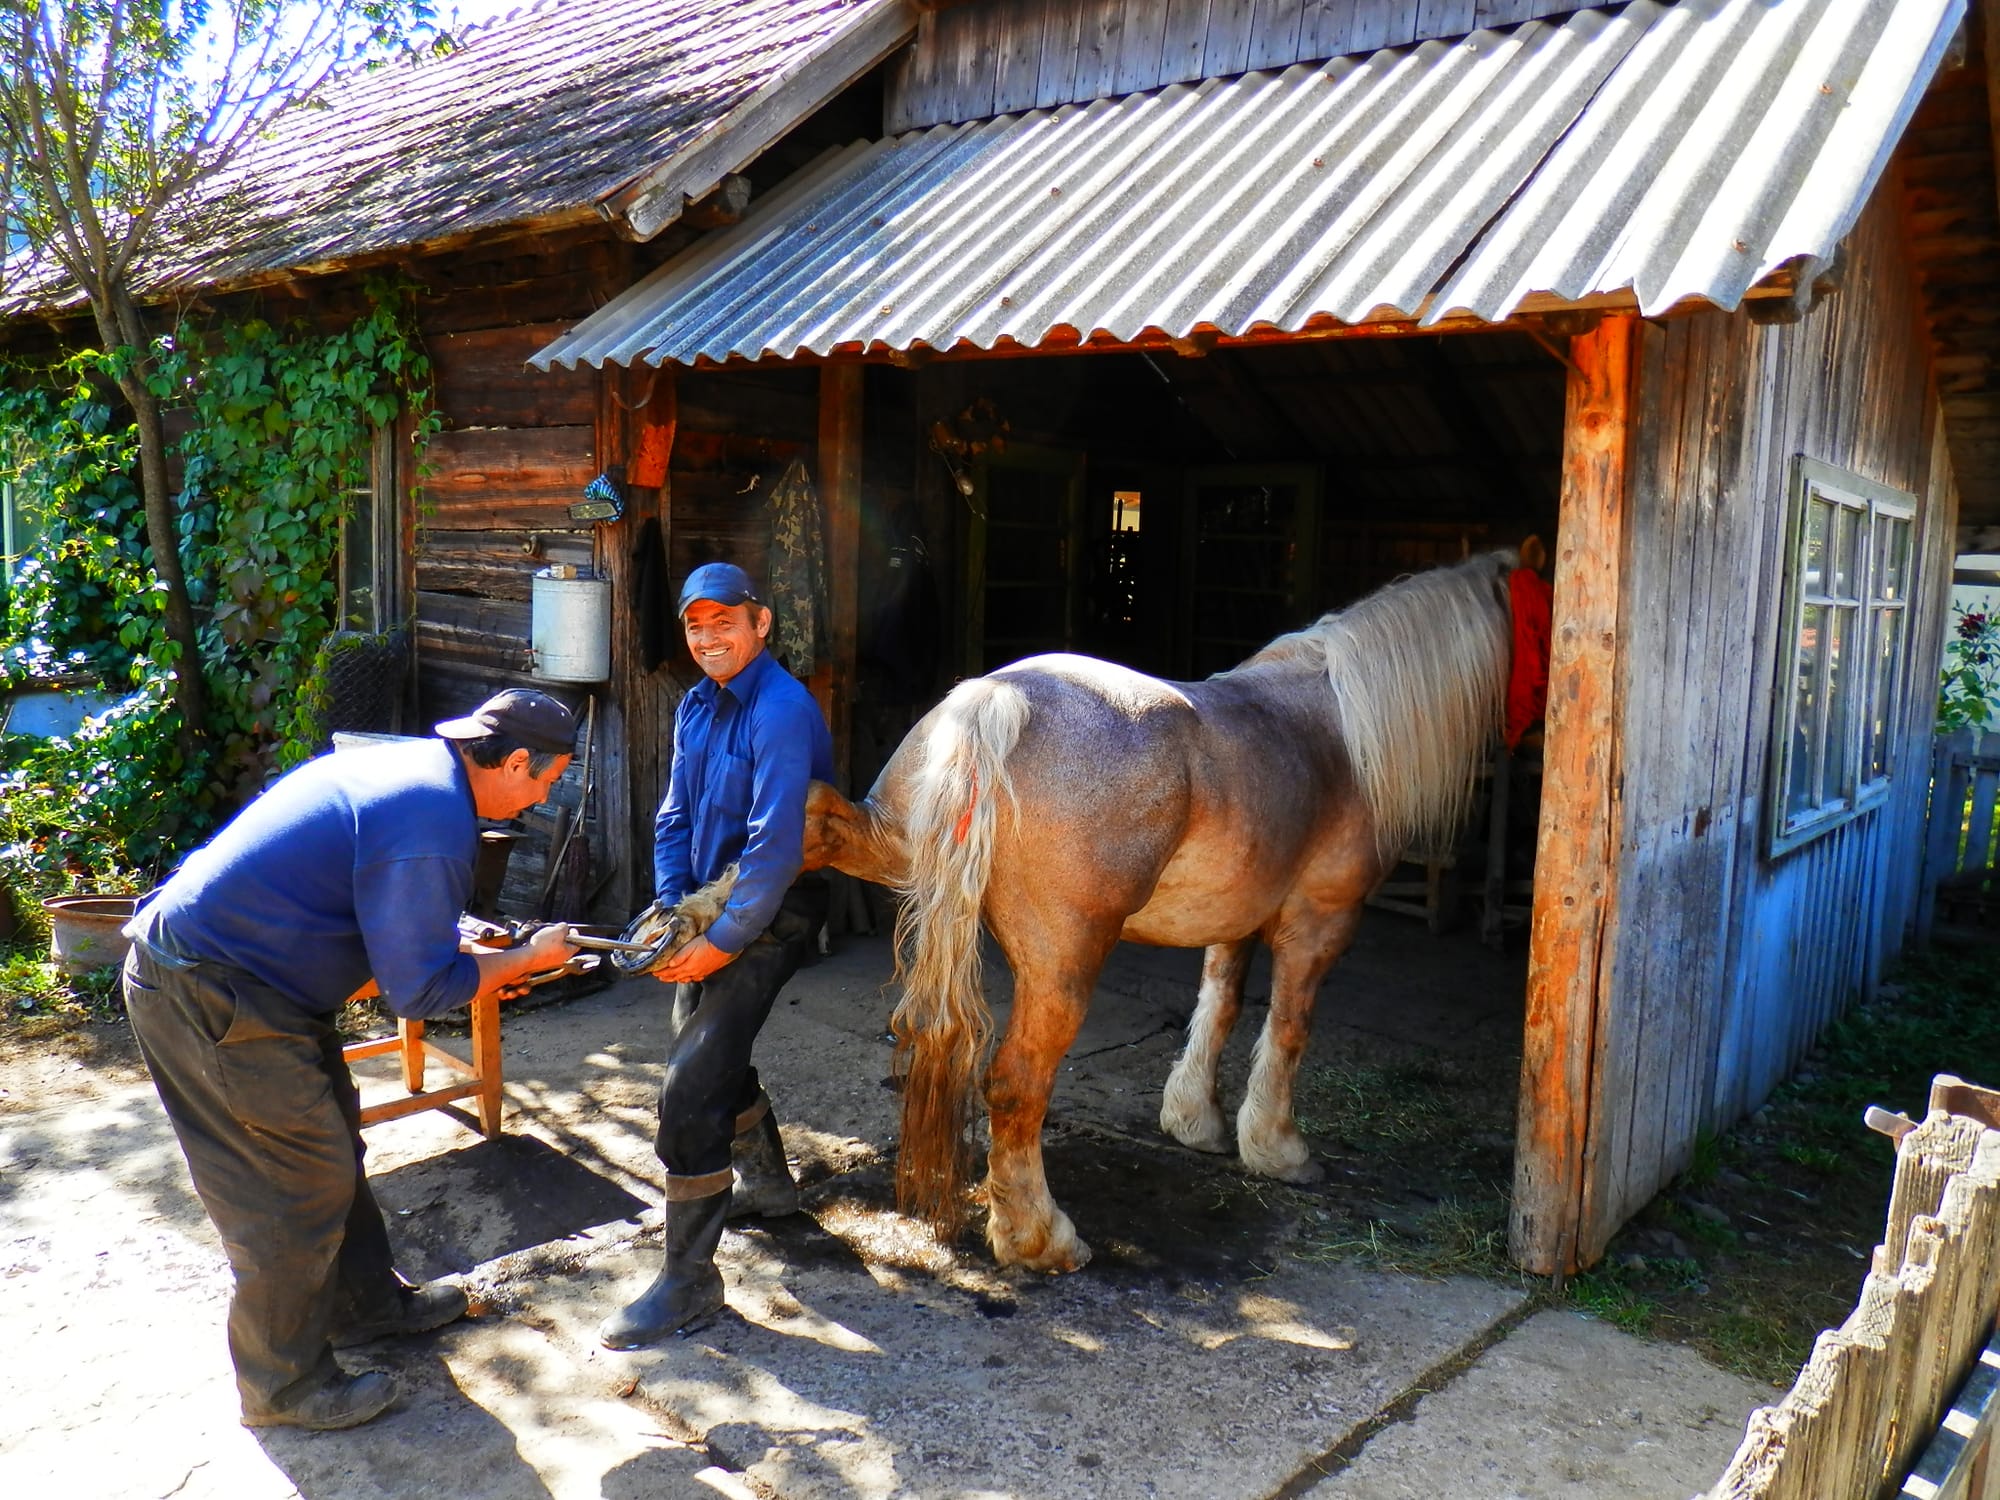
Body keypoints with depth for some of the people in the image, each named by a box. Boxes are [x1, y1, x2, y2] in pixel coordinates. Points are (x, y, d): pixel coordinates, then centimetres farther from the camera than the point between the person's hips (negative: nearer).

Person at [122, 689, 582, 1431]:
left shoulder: (410, 763, 6)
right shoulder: (433, 827, -25)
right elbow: (420, 991, -20)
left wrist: (478, 964, 11)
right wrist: (526, 959, -7)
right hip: (208, 998, -10)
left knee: (332, 1142, 21)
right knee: (305, 1183, 0)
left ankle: (366, 1302, 38)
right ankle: (283, 1385, 17)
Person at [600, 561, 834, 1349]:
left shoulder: (781, 710, -22)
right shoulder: (698, 706, 7)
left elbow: (777, 845, -26)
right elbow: (675, 818, 11)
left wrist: (724, 940, -22)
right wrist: (671, 910, -1)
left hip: (771, 912, -10)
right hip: (713, 901, 10)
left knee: (690, 1086, -14)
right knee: (708, 1050, 26)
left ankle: (688, 1279, -1)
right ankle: (765, 1180, 50)